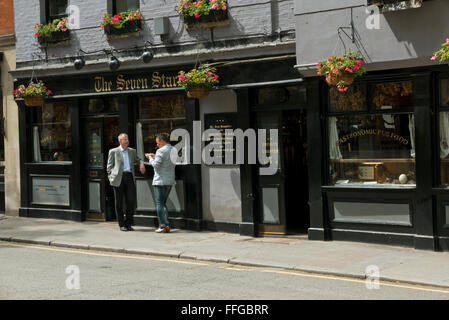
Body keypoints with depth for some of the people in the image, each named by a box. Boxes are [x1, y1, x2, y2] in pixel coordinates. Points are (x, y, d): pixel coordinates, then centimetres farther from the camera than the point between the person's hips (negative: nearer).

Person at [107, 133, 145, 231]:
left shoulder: (132, 151, 18)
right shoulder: (113, 151, 8)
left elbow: (137, 160, 25)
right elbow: (109, 166, 8)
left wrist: (141, 163, 2)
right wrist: (111, 177, -3)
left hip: (130, 177, 3)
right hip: (119, 179, -3)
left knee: (131, 201, -3)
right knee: (119, 202, 1)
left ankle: (128, 223, 10)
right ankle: (121, 225, 10)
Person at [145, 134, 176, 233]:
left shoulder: (161, 151, -14)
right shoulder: (174, 150, 11)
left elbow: (156, 165, -17)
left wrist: (150, 158, 0)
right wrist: (155, 157, 16)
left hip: (160, 181, -8)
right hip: (170, 180, 8)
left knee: (159, 203, -2)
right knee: (163, 203, 15)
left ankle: (162, 226, -6)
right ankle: (167, 225, 10)